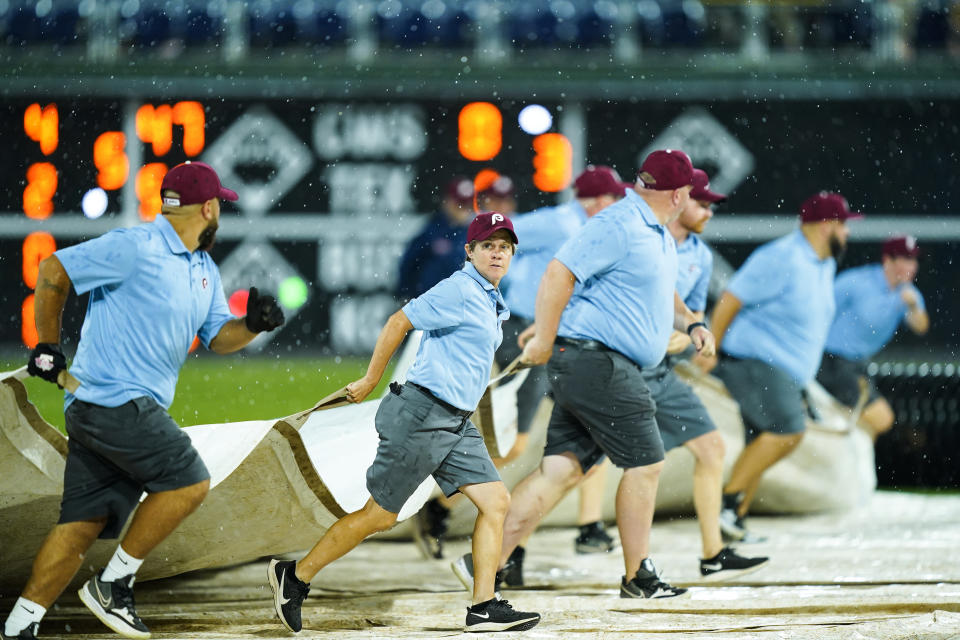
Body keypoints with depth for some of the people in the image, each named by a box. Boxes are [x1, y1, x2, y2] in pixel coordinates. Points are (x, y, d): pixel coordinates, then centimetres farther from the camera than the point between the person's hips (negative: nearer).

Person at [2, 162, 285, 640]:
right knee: (189, 482, -10)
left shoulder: (205, 270, 16)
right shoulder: (135, 249, -12)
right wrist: (48, 346, 0)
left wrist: (252, 326, -4)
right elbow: (53, 270, -7)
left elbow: (217, 337, 18)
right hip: (113, 400, -9)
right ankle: (114, 583, -2)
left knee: (83, 524, 3)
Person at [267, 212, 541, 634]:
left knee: (496, 501, -1)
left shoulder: (491, 300, 17)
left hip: (457, 424, 9)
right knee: (381, 514, -5)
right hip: (422, 415, -9)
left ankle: (484, 609, -1)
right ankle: (294, 577, 7)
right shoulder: (459, 290, -12)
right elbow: (399, 322, -13)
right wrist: (370, 382, -8)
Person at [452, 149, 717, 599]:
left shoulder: (657, 235, 19)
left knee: (561, 469, 3)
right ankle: (637, 578, 10)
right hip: (595, 362, -10)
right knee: (645, 463, -2)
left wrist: (690, 324, 16)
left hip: (585, 369, 10)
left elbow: (659, 292, 33)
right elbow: (559, 273, -20)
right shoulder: (618, 226, -15)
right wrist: (544, 339, -20)